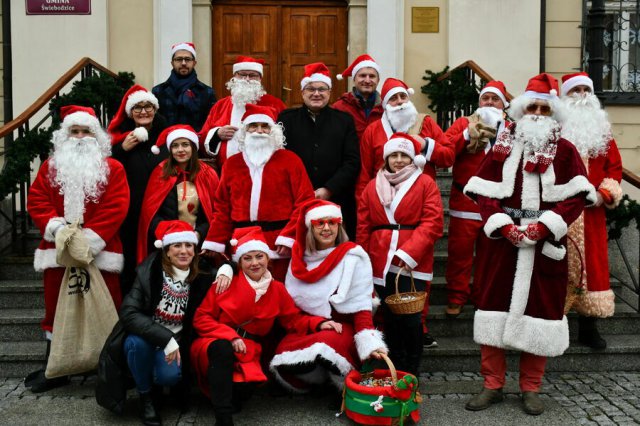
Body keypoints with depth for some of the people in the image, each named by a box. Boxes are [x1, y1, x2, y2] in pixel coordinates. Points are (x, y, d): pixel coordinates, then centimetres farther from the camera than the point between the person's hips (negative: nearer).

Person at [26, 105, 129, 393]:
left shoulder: (112, 169, 1)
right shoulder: (51, 166, 11)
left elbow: (116, 207, -10)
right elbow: (36, 201, 2)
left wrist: (90, 238, -19)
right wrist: (56, 228, -15)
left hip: (100, 251, -3)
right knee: (57, 308, 12)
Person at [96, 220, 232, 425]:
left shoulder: (200, 276, -7)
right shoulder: (150, 272, -19)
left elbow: (223, 262, 12)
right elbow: (129, 314, -27)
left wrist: (225, 270, -14)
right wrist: (165, 337, -36)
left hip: (175, 341, 2)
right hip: (145, 336, -2)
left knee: (170, 376, -28)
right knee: (137, 342, -36)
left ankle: (156, 378, 13)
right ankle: (145, 396, -8)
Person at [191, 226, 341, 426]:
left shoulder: (277, 289, 6)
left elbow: (293, 319, 11)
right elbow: (201, 318, -4)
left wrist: (318, 323, -8)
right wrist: (230, 336, -18)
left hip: (248, 351, 2)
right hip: (215, 345, -1)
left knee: (244, 388, -32)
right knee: (223, 348, -39)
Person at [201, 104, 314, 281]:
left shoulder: (289, 160, 4)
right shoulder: (232, 164, 14)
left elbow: (304, 201, -4)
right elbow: (222, 207, 12)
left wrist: (289, 237, -13)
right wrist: (214, 243, 3)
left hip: (280, 246, -3)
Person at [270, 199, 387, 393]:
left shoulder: (353, 257, -7)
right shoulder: (300, 257, 8)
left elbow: (361, 305, -14)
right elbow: (288, 303, 14)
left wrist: (369, 340, -25)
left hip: (342, 326, -4)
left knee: (327, 343, -36)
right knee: (284, 354, -25)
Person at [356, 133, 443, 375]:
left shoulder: (425, 183, 2)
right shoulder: (373, 186, 13)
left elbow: (433, 223, -8)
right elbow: (363, 228, 11)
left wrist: (409, 253, -16)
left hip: (413, 262, -3)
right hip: (381, 262, 3)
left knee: (410, 317, -7)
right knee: (390, 318, 8)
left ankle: (412, 371, 10)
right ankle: (395, 369, 22)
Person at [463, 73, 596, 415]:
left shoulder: (565, 151, 5)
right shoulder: (502, 148, 8)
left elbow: (576, 196, -4)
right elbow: (483, 192, 1)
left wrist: (544, 226, -16)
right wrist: (503, 225, -13)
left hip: (546, 244, 0)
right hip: (502, 241, 1)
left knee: (539, 308, 5)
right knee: (495, 305, 2)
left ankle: (531, 388, 19)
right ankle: (492, 385, 14)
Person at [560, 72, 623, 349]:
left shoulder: (602, 130, 14)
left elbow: (615, 166, 11)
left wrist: (605, 194, -5)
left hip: (592, 214, 4)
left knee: (592, 265, 6)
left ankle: (588, 328, 17)